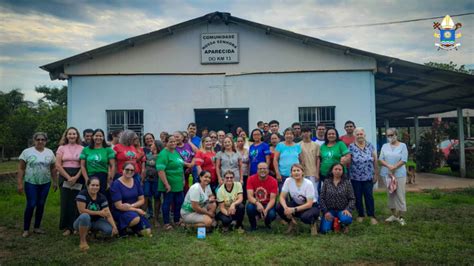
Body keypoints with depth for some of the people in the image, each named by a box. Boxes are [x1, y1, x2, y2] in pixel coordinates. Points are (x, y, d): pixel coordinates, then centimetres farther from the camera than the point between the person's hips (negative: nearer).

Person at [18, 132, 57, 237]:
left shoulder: (50, 152, 7)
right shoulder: (27, 152, -3)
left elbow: (53, 169, 11)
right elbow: (21, 169, -4)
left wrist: (55, 182, 8)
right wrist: (20, 183, -9)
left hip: (45, 183, 3)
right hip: (31, 183, -3)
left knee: (41, 205, 8)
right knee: (31, 205, -6)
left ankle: (37, 227, 21)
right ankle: (26, 229, 7)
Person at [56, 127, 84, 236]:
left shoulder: (82, 148, 5)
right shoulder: (61, 148, 7)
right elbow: (58, 165, 0)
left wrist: (76, 177, -12)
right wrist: (68, 177, -9)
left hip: (78, 178, 0)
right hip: (65, 177, 0)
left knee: (76, 202, -2)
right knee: (65, 202, -1)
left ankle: (72, 227, 7)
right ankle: (65, 226, 9)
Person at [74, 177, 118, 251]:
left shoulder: (102, 197, -5)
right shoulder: (82, 194, -16)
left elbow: (108, 214, -12)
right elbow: (82, 210, -24)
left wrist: (114, 226, -26)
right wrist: (99, 212, -22)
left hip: (97, 221, 4)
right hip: (83, 222, -4)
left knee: (110, 230, -22)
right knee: (85, 216, -39)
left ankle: (94, 231, 13)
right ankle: (82, 240, -17)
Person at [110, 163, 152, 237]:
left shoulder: (136, 182, 3)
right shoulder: (116, 184, -14)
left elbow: (142, 200, 3)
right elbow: (118, 206, -18)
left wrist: (131, 205, -17)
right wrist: (137, 210, -18)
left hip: (135, 210, 5)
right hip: (120, 211, -5)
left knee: (147, 232, -8)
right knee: (136, 219, -36)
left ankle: (132, 226, 19)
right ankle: (121, 228, -6)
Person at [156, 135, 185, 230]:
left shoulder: (176, 152, 12)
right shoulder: (164, 154, -15)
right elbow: (160, 170, -23)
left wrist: (183, 180, 18)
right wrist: (166, 184, -24)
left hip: (178, 184, 9)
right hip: (169, 185, -8)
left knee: (179, 202, 15)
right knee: (167, 203, 2)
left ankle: (177, 220, 31)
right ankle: (166, 223, 14)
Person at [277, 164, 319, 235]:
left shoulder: (308, 184, -23)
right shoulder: (288, 181, -13)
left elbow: (309, 204, -24)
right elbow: (282, 197, -13)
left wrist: (294, 209, -34)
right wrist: (286, 207, -34)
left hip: (311, 206, -4)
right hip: (296, 204, 4)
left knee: (305, 217, -38)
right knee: (279, 207, -23)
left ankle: (313, 223, -1)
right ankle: (291, 223, 4)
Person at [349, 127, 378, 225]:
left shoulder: (370, 146, 4)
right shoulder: (351, 147, -1)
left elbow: (375, 160, 6)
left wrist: (376, 174, 4)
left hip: (368, 176, 0)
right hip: (355, 177, 0)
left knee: (369, 196, 0)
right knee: (358, 197, 8)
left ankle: (372, 216, 8)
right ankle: (360, 215, 21)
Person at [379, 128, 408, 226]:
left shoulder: (402, 145, -1)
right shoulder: (385, 146, 9)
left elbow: (403, 160, -9)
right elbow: (380, 159, 1)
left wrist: (394, 167, -17)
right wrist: (389, 166, -16)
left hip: (399, 174, -3)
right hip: (387, 174, 3)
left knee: (400, 195, -2)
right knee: (391, 194, 9)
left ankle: (401, 216, 7)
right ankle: (394, 214, 20)